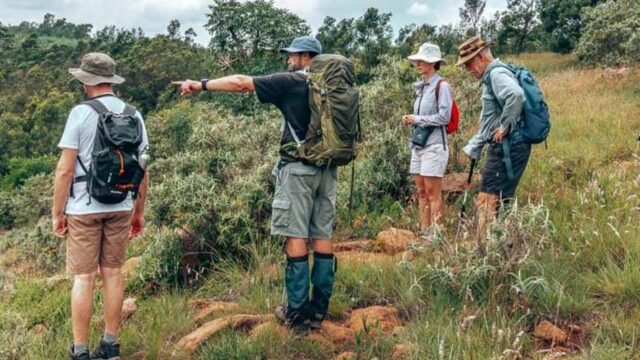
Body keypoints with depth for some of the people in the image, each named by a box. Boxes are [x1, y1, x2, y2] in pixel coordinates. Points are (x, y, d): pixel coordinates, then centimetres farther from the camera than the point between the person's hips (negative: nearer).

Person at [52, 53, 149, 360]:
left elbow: (65, 169, -11)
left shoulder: (81, 113, -10)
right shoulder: (134, 115, 3)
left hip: (84, 207, -4)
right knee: (112, 272, 12)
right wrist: (139, 212, 16)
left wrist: (57, 212, -1)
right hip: (120, 207, 4)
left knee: (83, 277, 3)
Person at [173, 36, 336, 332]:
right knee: (322, 236, 6)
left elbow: (241, 83, -6)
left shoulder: (291, 82, -6)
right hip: (327, 168, 6)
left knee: (296, 237, -4)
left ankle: (296, 312, -1)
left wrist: (201, 85, 1)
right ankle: (319, 308, 12)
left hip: (298, 168, -6)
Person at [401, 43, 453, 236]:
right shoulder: (422, 87, 16)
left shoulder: (441, 86, -8)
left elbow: (444, 117, -13)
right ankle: (424, 232, 14)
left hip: (434, 145, -8)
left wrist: (417, 119, -10)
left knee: (432, 193, -6)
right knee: (421, 192, 9)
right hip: (419, 143, 8)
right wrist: (410, 119, 4)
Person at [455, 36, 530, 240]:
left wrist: (506, 126, -23)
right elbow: (488, 123, 28)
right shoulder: (490, 78, 21)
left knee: (487, 201, -8)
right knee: (498, 201, 13)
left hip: (507, 147, -10)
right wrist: (472, 148, 27)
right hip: (503, 148, 10)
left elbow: (516, 95, -34)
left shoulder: (497, 74, -11)